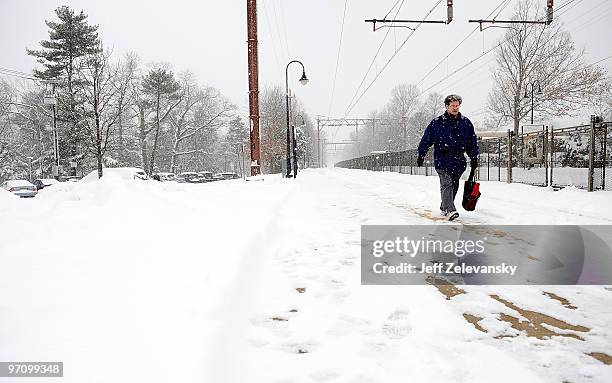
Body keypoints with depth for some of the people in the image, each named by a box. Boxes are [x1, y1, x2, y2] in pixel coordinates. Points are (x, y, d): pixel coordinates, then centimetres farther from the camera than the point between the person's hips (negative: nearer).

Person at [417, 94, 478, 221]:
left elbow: (473, 142, 14)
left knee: (454, 185, 11)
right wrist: (421, 155, 2)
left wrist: (474, 158, 11)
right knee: (446, 184, -15)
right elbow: (426, 140, 3)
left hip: (459, 161, 4)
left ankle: (444, 208, 27)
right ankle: (449, 210, -21)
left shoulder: (466, 123, 7)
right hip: (442, 159, -4)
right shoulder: (437, 122, -3)